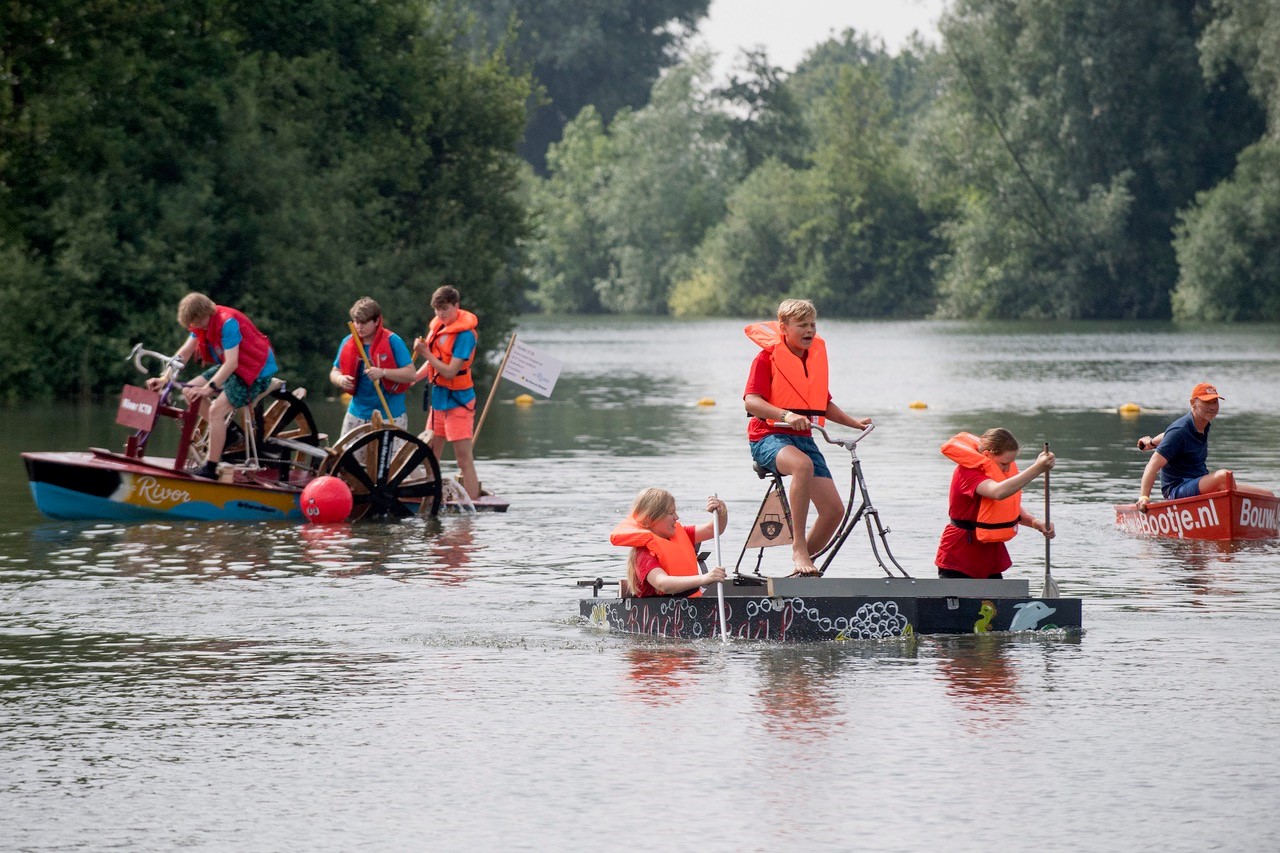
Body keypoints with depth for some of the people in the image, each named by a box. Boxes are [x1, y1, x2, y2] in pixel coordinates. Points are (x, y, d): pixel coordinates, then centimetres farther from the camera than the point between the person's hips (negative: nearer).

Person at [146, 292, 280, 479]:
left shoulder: (227, 323, -28)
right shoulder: (202, 321, -2)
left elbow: (231, 363, -33)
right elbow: (184, 352, 1)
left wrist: (208, 388, -38)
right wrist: (164, 378, -9)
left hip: (257, 372, -9)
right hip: (233, 367, 9)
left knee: (217, 409, -23)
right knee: (189, 391, 1)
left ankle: (210, 468, -18)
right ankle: (226, 434, 8)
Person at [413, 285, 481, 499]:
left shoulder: (464, 335, -18)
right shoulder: (438, 326, 7)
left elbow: (450, 372, -23)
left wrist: (426, 353, -24)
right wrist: (414, 377, 8)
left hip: (457, 400, -9)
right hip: (438, 397, 9)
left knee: (465, 460, -10)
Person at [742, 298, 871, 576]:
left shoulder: (815, 357, 15)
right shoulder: (767, 358, -6)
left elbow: (824, 404, 26)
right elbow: (752, 402, -19)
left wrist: (855, 423, 12)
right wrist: (786, 416, -35)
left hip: (803, 438, 7)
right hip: (769, 437, -7)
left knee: (834, 510, -7)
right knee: (803, 465, -42)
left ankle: (803, 563, 13)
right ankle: (798, 546, -37)